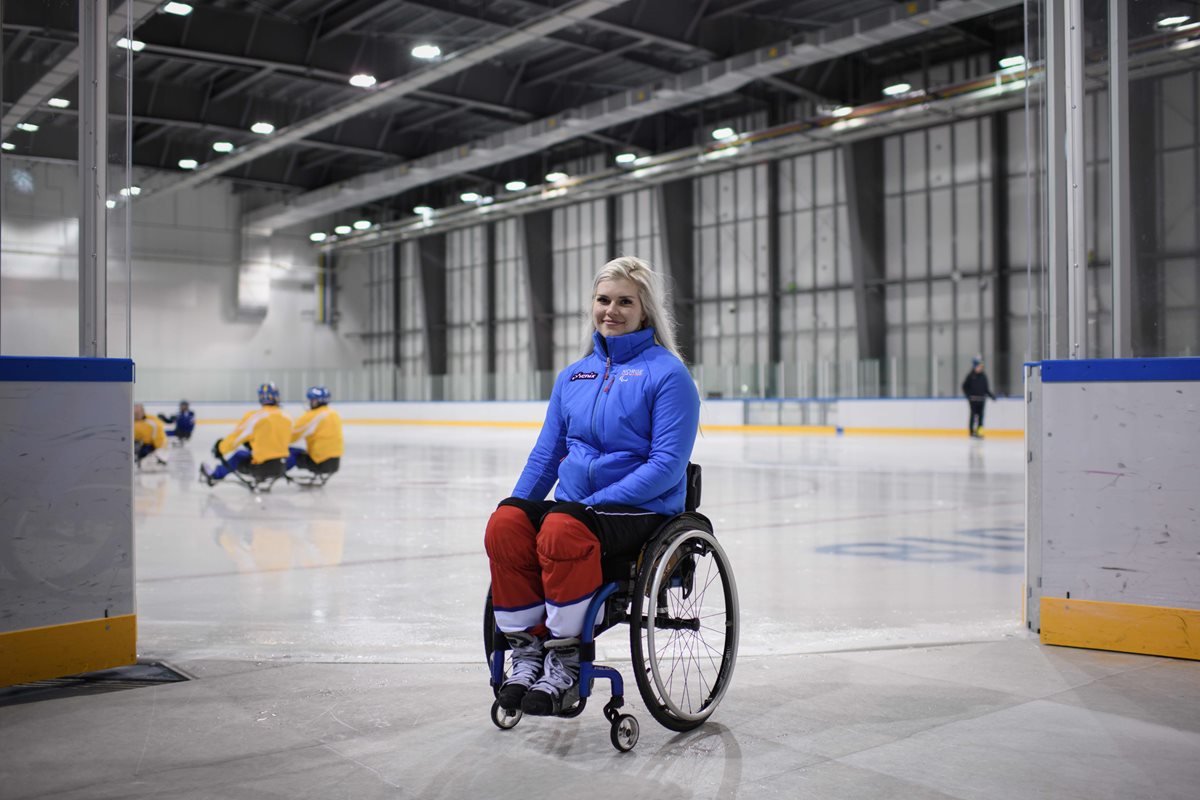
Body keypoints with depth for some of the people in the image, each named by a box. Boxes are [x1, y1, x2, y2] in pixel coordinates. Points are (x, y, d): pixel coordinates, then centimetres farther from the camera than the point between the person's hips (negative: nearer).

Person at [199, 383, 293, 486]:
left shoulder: (255, 416, -13)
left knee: (238, 456, 24)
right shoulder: (287, 418, -1)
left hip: (260, 464, -2)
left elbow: (236, 437, -4)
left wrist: (220, 448, 14)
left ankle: (214, 475, 40)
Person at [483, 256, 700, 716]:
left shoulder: (667, 372, -3)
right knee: (506, 522, -24)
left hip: (642, 511, -5)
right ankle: (527, 649, -14)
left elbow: (667, 464, -12)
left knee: (563, 529, -35)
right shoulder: (572, 375, 17)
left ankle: (566, 661, -20)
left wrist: (595, 503, -19)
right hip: (573, 504, 6)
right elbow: (545, 454, 19)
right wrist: (519, 501, 1)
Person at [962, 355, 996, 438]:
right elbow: (964, 387, -2)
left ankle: (979, 432, 8)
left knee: (980, 416, 2)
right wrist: (968, 395, -12)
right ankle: (971, 432, 0)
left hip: (982, 399, 5)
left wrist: (991, 395, 7)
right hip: (973, 399, -5)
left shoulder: (983, 376, 10)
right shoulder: (970, 376, -4)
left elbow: (986, 388, 17)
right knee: (973, 415, -5)